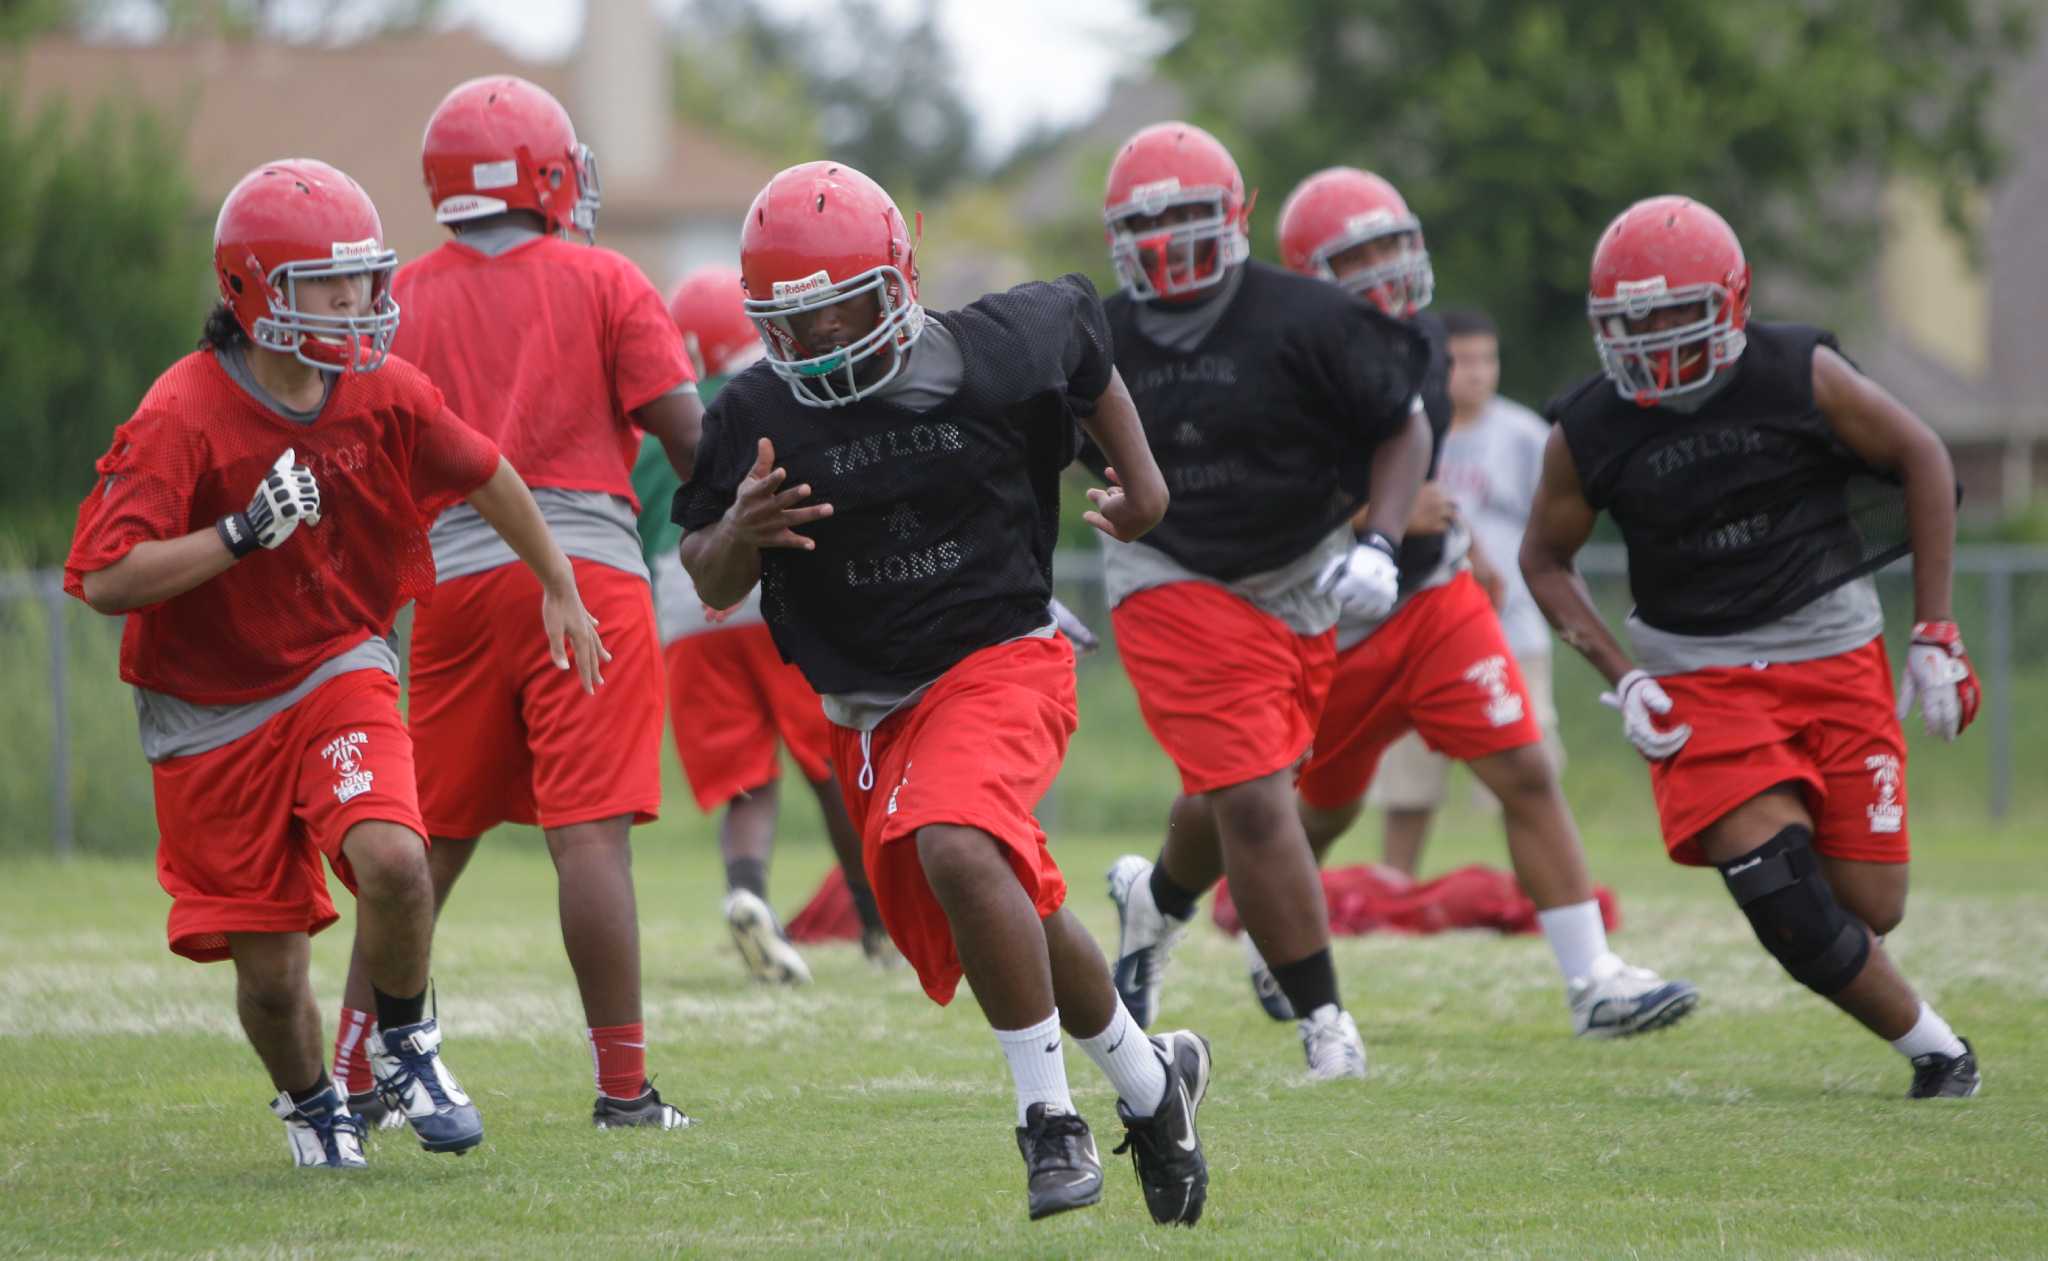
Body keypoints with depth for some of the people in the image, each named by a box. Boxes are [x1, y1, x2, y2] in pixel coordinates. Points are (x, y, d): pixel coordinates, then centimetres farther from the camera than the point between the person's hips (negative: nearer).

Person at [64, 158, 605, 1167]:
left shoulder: (384, 394, -7)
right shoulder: (180, 420, -21)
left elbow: (484, 476, 13)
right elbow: (107, 580, -26)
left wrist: (558, 587, 24)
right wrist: (244, 534, -33)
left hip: (339, 670, 2)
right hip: (213, 712, -2)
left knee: (391, 859, -25)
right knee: (269, 966, 0)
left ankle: (404, 1044, 4)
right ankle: (308, 1104, 33)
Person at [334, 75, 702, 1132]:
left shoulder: (401, 301, 9)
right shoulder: (603, 285, 1)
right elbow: (686, 432, -4)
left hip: (451, 575, 3)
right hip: (583, 565, -3)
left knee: (427, 841, 13)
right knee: (591, 834, -6)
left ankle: (351, 1075, 15)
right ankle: (622, 1086, -6)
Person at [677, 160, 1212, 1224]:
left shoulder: (996, 353, -11)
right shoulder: (758, 416, -8)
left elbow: (1087, 351, 13)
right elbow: (713, 588, -1)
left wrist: (1141, 479, 12)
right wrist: (738, 532, -22)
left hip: (999, 658, -4)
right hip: (869, 707, 4)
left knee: (957, 852, -30)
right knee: (1013, 921, 12)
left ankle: (1051, 1119, -21)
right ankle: (1148, 1081, 38)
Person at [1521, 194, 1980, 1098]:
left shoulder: (1801, 375, -10)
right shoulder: (1590, 432, -8)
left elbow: (1922, 459, 3)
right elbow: (1544, 559, 8)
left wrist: (1934, 632, 0)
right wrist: (1621, 677, -5)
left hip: (1833, 652, 0)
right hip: (1697, 676, 0)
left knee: (1868, 906, -4)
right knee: (1781, 897, -19)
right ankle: (1933, 1049, 1)